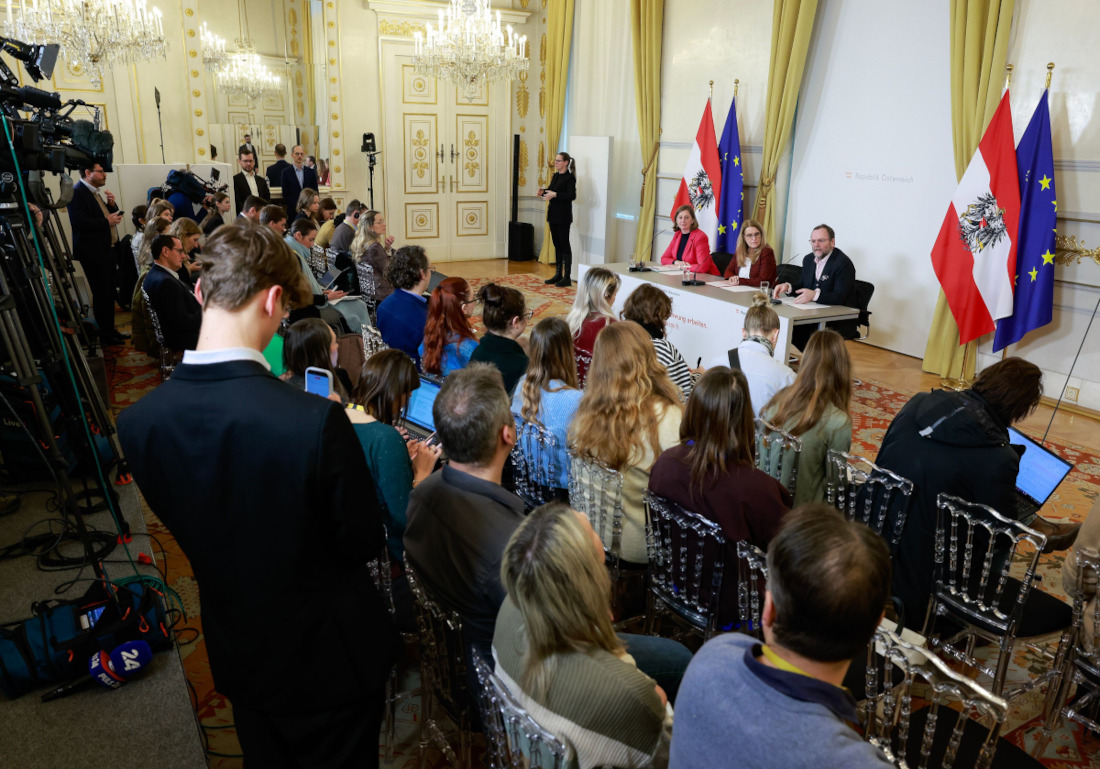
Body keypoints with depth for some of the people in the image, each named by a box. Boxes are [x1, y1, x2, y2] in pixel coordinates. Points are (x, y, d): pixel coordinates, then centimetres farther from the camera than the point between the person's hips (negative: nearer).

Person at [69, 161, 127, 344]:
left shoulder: (96, 193, 16)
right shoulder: (77, 192, -12)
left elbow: (109, 216, 23)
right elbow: (79, 221, -22)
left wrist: (111, 205, 4)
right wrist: (107, 222, -19)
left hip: (107, 249, 9)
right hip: (93, 252, -9)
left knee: (109, 292, 14)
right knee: (101, 293, -4)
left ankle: (110, 329, 24)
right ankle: (105, 334, 4)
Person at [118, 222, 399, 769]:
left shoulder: (136, 422, -15)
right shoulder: (317, 422, -34)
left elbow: (183, 525, 1)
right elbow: (363, 541, -19)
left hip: (236, 656, 5)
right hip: (328, 657, -4)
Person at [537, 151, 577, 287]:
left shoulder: (570, 177, -10)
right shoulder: (555, 176, 14)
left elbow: (572, 195, -21)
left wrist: (555, 194, -27)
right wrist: (543, 192, 1)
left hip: (563, 216, -8)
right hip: (553, 214, 8)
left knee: (564, 244, -4)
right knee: (557, 244, 11)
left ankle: (567, 278, 0)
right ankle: (558, 275, 19)